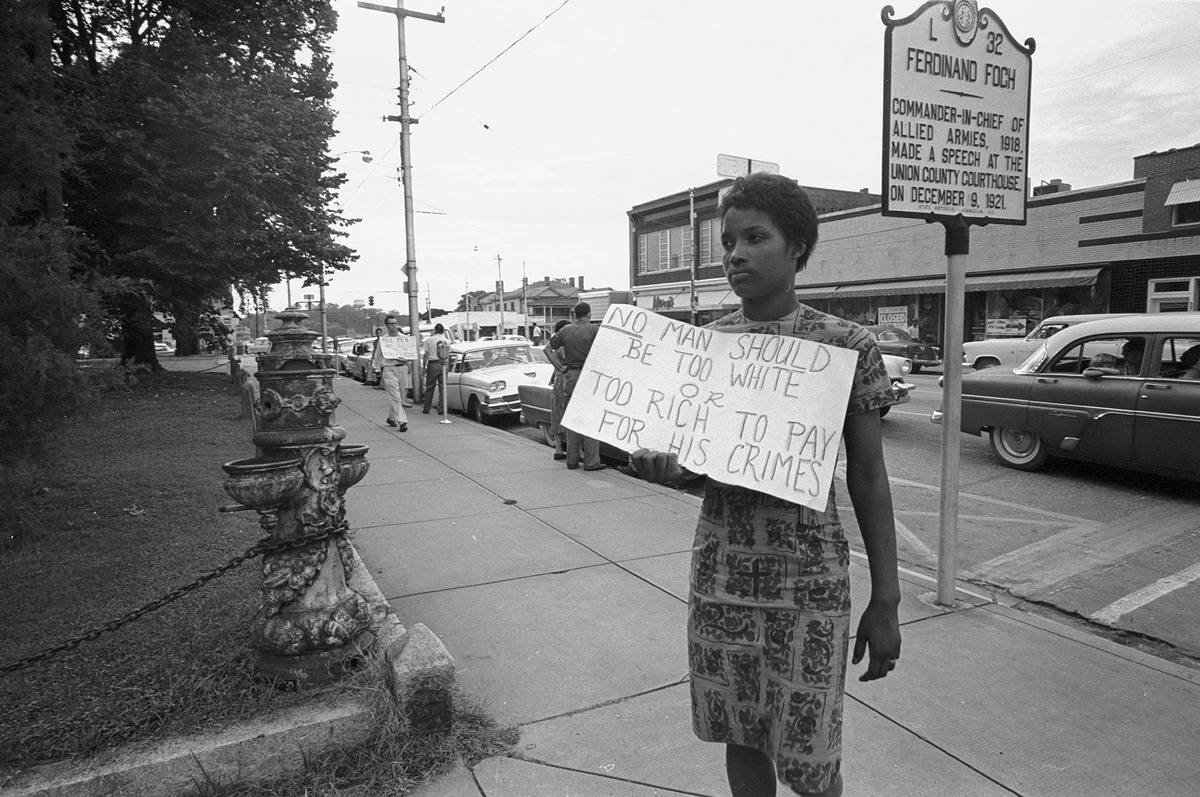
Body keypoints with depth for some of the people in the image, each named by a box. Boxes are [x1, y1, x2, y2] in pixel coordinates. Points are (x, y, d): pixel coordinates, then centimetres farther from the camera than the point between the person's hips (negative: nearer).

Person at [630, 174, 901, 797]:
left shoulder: (845, 345, -7)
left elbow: (867, 478, -3)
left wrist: (886, 601, -2)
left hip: (808, 580, -3)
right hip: (719, 570, 3)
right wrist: (662, 468, -16)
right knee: (740, 738, 16)